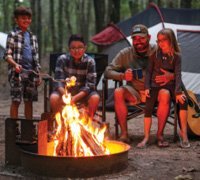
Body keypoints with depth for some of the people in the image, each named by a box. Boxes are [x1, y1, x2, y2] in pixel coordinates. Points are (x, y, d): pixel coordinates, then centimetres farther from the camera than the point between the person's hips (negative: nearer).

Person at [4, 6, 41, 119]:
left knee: (29, 101, 9)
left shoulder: (32, 37, 14)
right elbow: (7, 55, -6)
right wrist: (15, 64, -25)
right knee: (16, 100, -4)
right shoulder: (13, 35, -2)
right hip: (17, 72, -5)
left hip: (30, 72, 5)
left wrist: (38, 75, 12)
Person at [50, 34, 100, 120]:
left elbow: (90, 84, -15)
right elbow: (58, 81, -15)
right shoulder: (62, 59, -9)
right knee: (53, 98, -30)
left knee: (95, 98, -29)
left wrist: (75, 98, -31)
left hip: (83, 92, 0)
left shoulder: (90, 61, -9)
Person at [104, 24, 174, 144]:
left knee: (165, 94, -34)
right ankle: (124, 134, -25)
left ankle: (160, 134, -24)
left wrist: (170, 76, -27)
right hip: (134, 93, 1)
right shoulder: (125, 54, 1)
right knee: (118, 92, -29)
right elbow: (108, 71, -2)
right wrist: (122, 76, -22)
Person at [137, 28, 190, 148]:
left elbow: (178, 74, -8)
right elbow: (149, 71, 7)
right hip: (155, 85, 1)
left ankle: (184, 134, -20)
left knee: (183, 100, -27)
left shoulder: (176, 56, 0)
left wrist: (178, 92, -20)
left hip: (170, 85, -1)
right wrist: (147, 87, -5)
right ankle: (146, 137, -12)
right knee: (148, 107, -23)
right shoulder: (155, 54, 5)